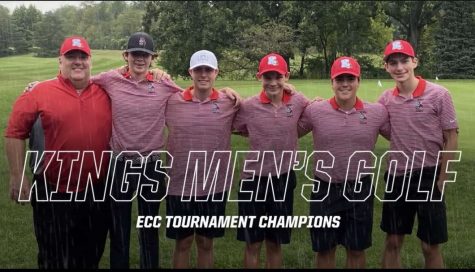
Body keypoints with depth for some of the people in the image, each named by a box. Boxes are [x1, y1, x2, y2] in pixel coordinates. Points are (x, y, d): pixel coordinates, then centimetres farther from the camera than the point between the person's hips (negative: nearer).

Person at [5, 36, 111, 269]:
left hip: (96, 191, 3)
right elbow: (15, 132, -5)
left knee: (91, 256, 19)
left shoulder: (105, 93, 2)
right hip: (54, 193, -3)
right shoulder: (39, 93, -7)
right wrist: (17, 177, -8)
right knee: (56, 259, 10)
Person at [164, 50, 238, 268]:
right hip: (179, 186, 0)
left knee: (206, 243, 16)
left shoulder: (229, 103, -2)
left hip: (215, 187, 1)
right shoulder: (172, 102, -4)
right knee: (182, 243, 14)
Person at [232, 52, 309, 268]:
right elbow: (235, 129, 5)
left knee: (274, 243, 15)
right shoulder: (248, 106, -8)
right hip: (254, 179, -1)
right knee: (253, 244, 10)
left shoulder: (298, 102, -5)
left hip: (283, 178, 1)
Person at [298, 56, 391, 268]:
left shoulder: (377, 112, -4)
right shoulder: (314, 111, -7)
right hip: (325, 189, -1)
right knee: (324, 249, 13)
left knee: (357, 249, 15)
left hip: (360, 189, 1)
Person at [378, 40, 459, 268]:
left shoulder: (439, 95, -10)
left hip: (428, 176, -3)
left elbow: (451, 140, -6)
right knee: (392, 242, 12)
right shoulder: (386, 99, 0)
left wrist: (441, 180, -7)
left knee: (430, 247, 7)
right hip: (397, 176, 3)